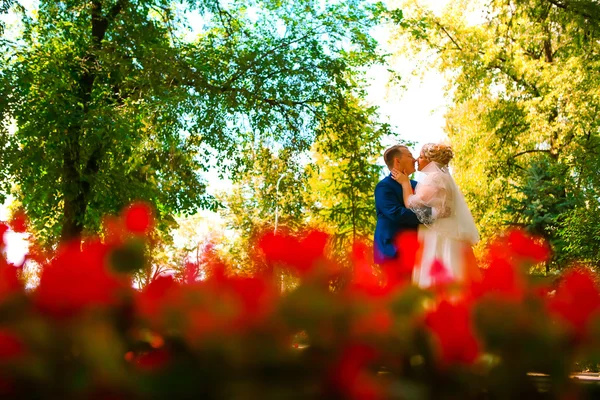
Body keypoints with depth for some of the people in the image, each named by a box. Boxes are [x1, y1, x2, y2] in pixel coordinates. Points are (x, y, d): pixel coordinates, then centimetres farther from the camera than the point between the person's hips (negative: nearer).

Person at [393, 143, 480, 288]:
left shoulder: (435, 178, -10)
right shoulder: (443, 177, 20)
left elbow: (413, 206, -13)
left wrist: (405, 182, -1)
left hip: (439, 241, -10)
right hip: (443, 239, 10)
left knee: (437, 283, -10)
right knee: (446, 282, 7)